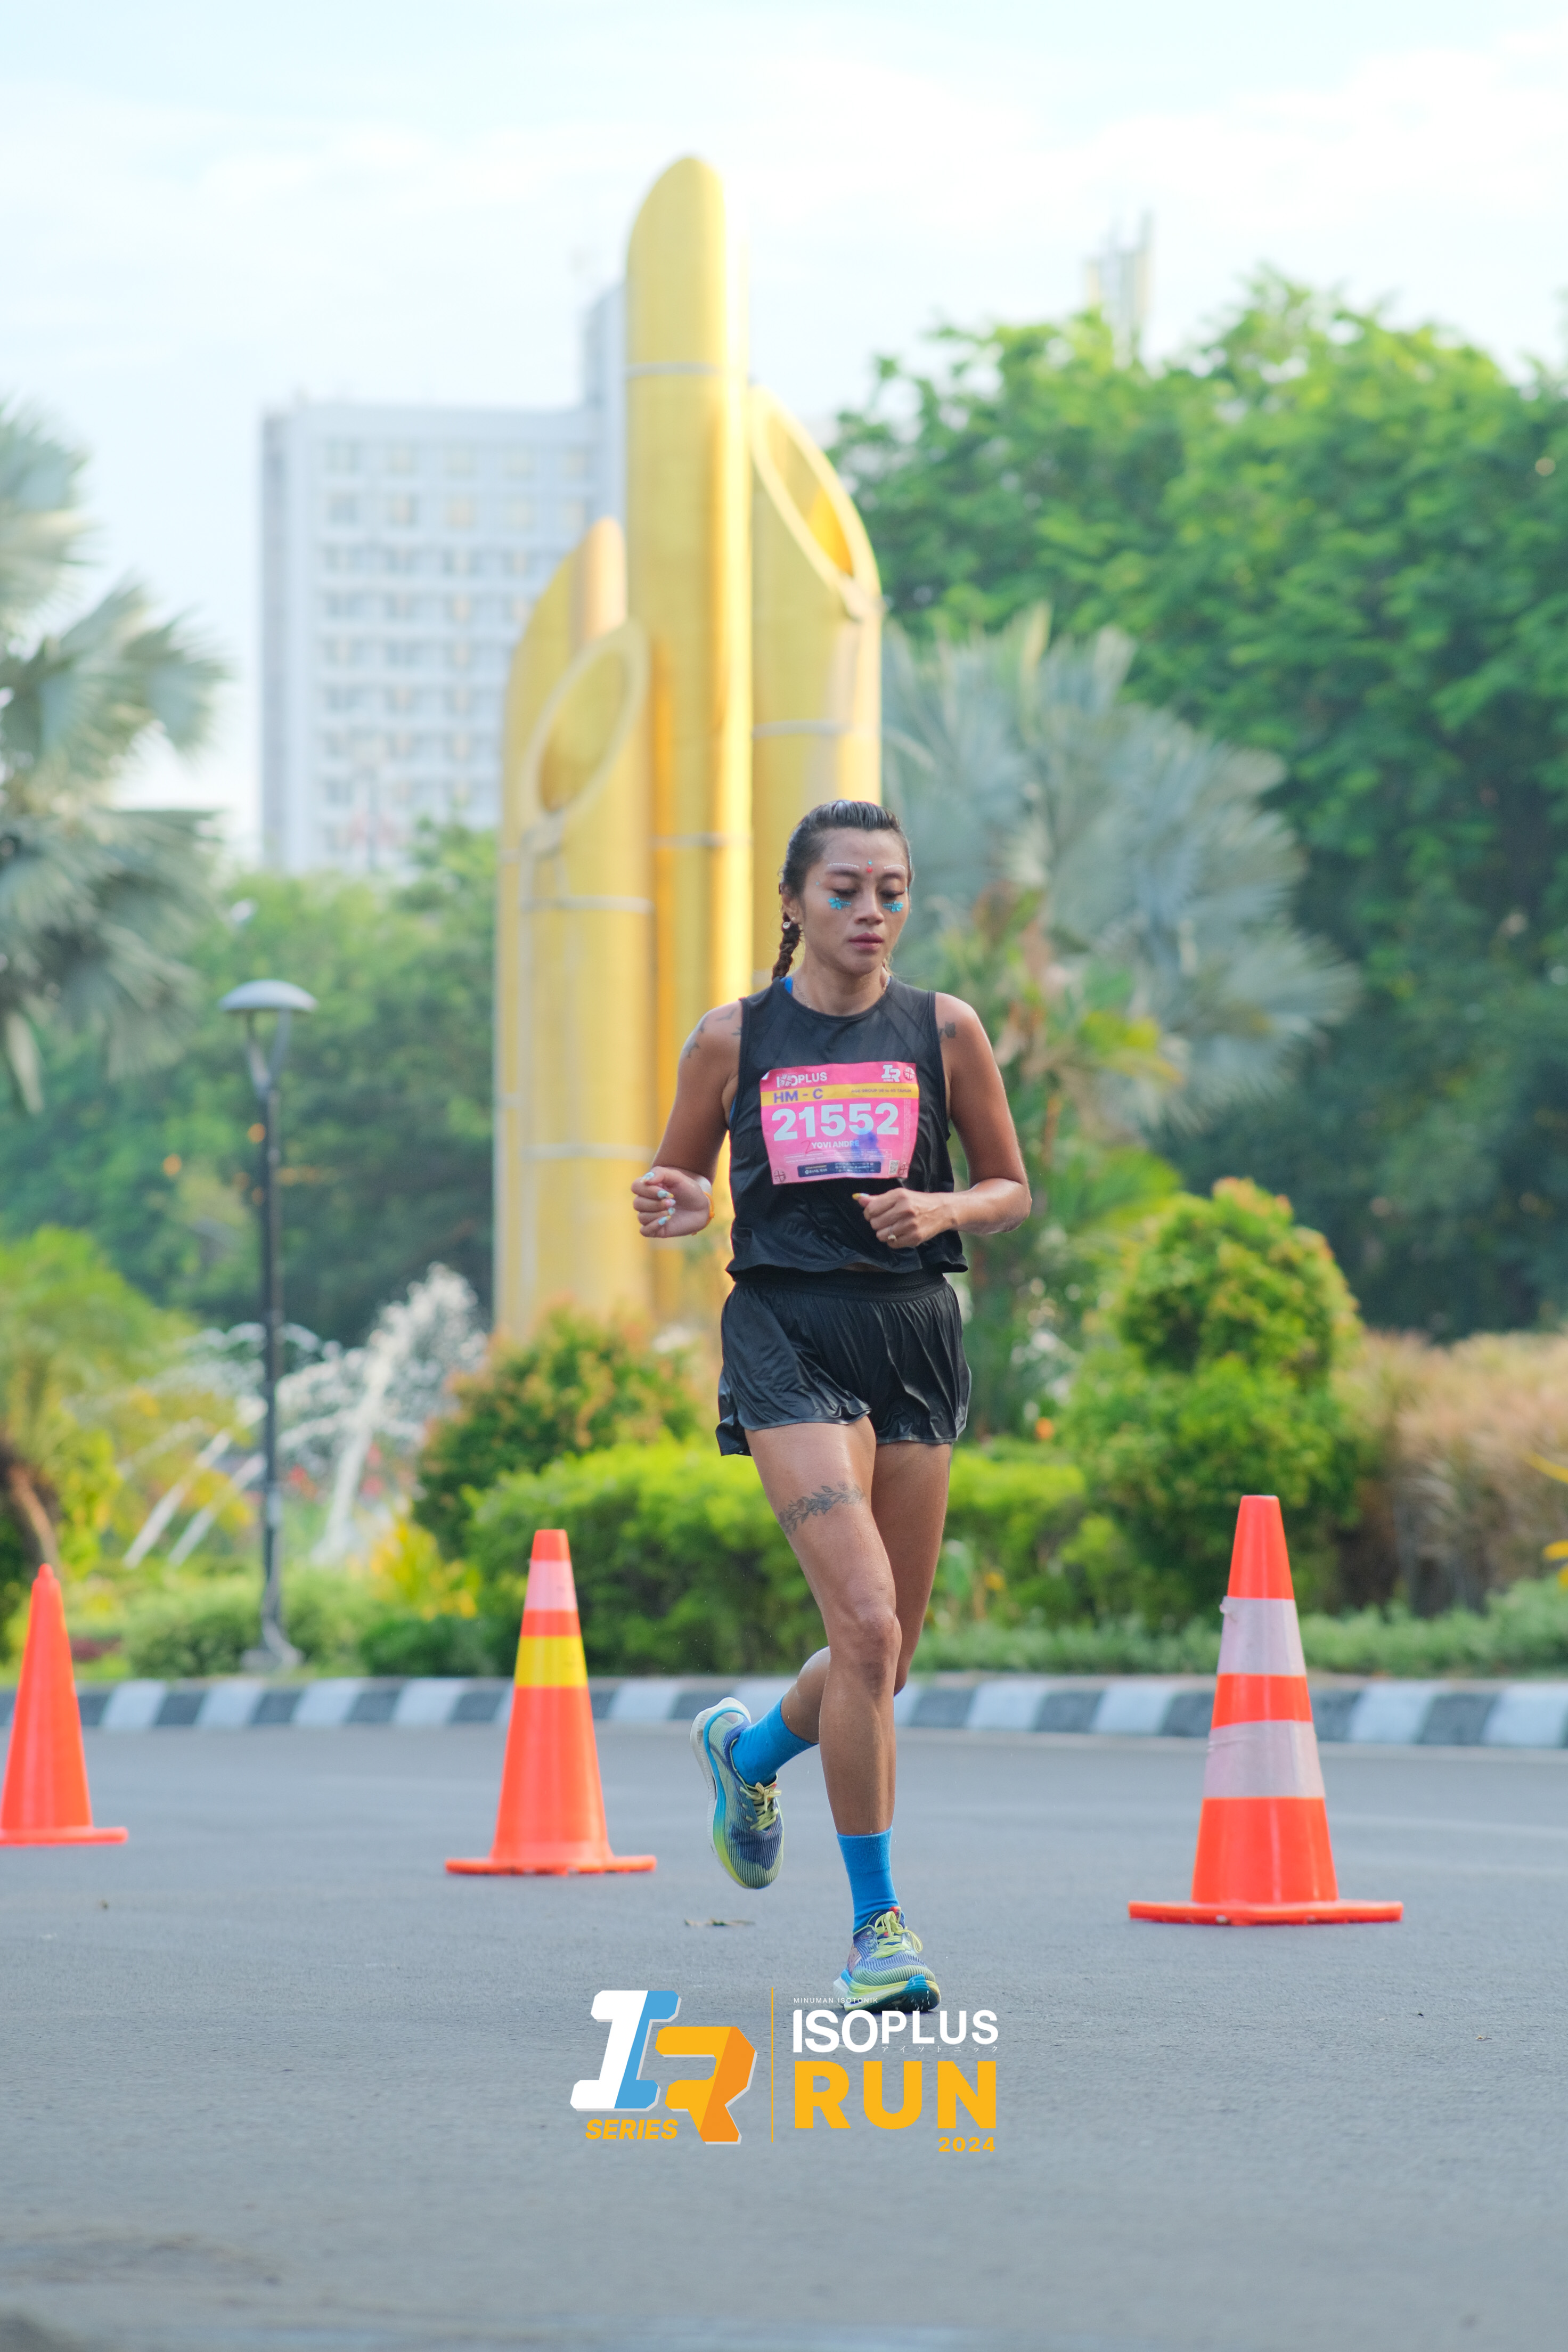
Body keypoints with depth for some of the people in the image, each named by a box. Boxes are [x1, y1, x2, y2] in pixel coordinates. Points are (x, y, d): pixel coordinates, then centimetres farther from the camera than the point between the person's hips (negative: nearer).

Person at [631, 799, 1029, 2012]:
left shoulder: (944, 1029, 5)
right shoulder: (733, 1038, 3)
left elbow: (1012, 1192, 11)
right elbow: (686, 1188, 14)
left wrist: (942, 1209, -10)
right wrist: (676, 1209, -10)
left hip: (913, 1332, 3)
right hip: (788, 1332, -3)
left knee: (887, 1653, 8)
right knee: (865, 1626, -17)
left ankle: (752, 1748, 42)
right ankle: (879, 1924, -8)